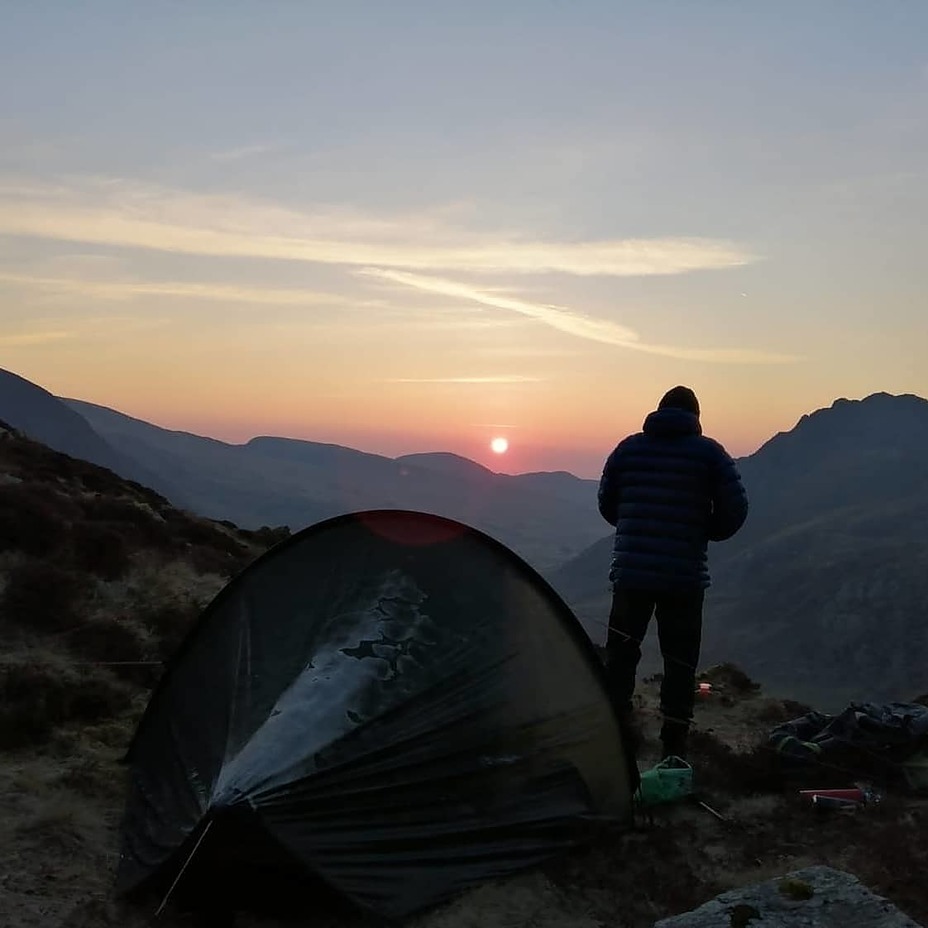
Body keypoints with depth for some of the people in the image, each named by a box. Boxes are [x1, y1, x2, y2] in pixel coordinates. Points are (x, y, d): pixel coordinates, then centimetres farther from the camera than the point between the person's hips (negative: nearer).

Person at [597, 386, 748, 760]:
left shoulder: (628, 447, 6)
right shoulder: (708, 452, 0)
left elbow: (606, 504, 11)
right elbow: (735, 508, -5)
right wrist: (704, 533, 12)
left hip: (631, 571, 2)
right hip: (686, 575, -1)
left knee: (621, 649, 15)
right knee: (680, 658, 8)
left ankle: (615, 725, 19)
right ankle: (674, 741, 10)